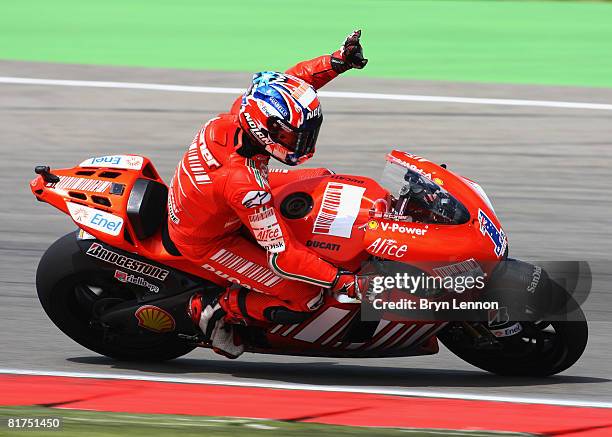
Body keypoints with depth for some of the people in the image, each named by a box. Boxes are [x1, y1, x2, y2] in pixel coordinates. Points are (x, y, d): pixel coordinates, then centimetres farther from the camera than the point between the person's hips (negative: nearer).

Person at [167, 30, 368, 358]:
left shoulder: (246, 108, -22)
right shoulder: (245, 184, -41)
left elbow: (294, 80, -3)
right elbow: (282, 257, -35)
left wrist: (338, 60, -18)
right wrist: (343, 283, -35)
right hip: (206, 241, -8)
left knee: (324, 181, 10)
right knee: (303, 299, -14)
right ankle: (217, 308, 3)